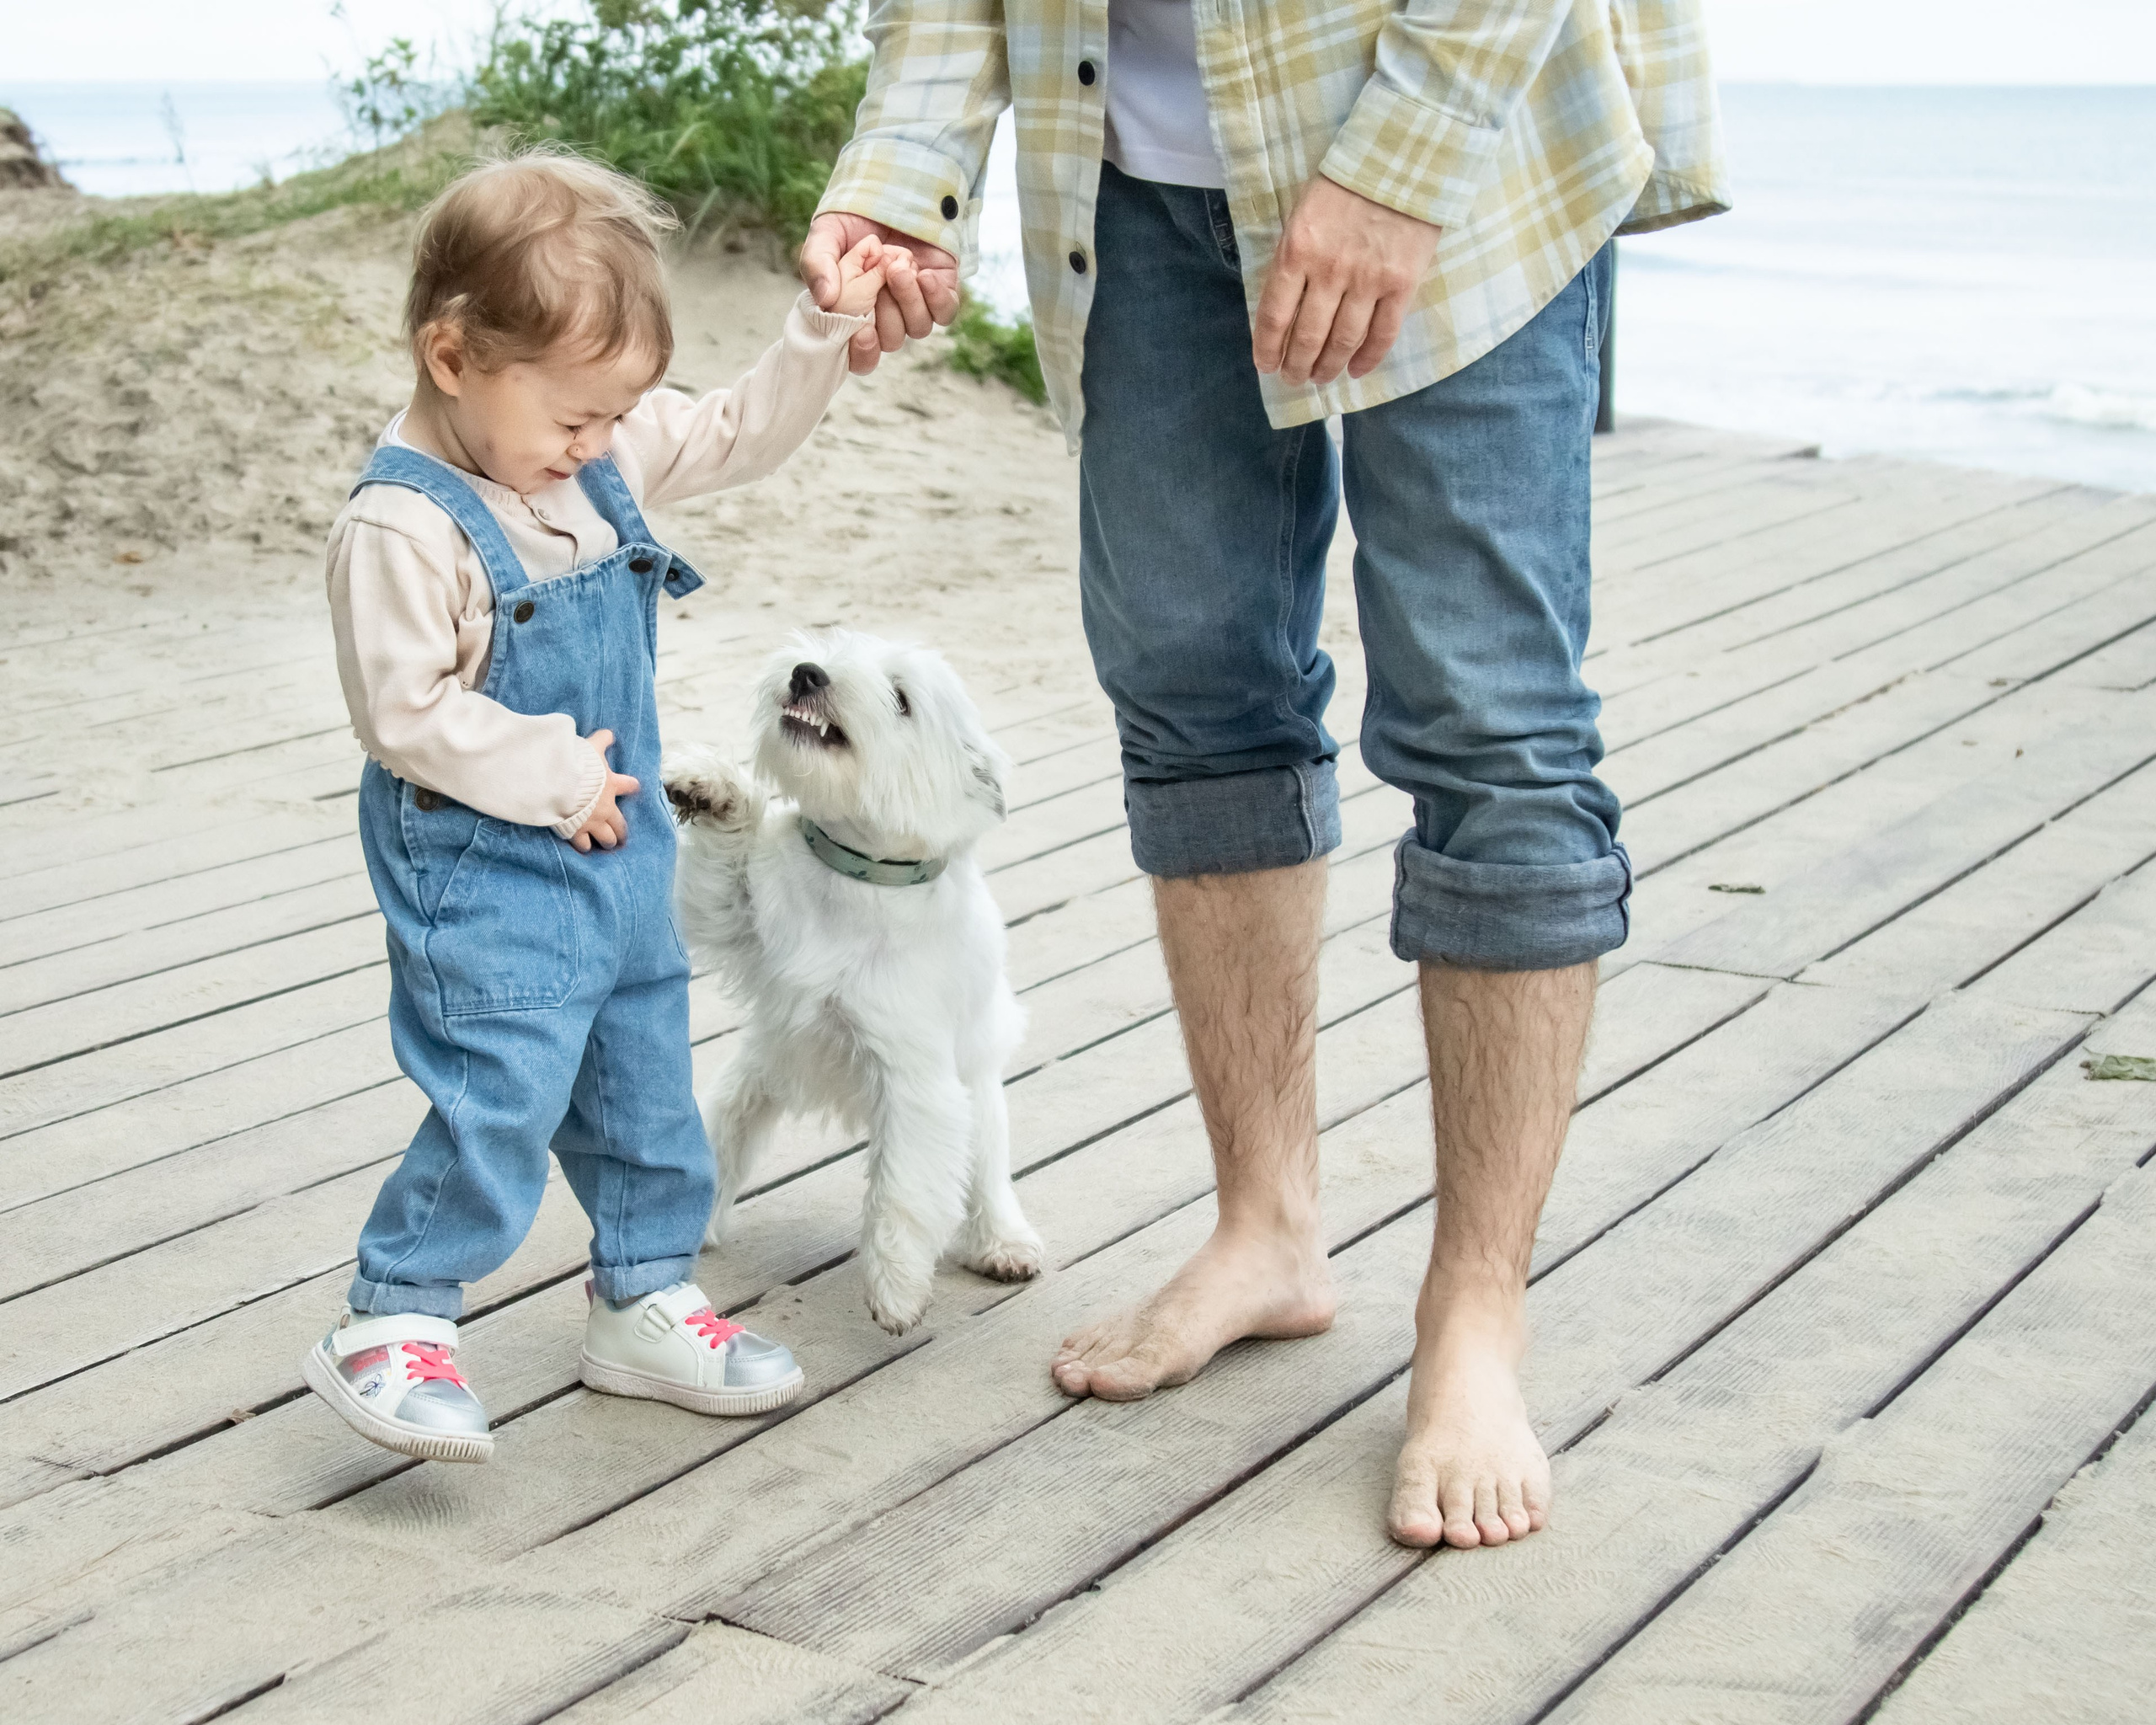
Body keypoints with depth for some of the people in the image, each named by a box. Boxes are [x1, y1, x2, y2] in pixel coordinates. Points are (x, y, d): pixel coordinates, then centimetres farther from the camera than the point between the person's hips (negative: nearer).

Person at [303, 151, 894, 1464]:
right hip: (483, 870, -8)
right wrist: (553, 775, -20)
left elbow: (740, 435, 13)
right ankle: (392, 1325, 1)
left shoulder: (609, 456, 1)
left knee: (644, 1081, 16)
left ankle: (646, 1303, 30)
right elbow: (406, 710, -23)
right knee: (503, 1096, -13)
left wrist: (829, 330, 2)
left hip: (620, 846, 8)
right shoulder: (403, 527, -22)